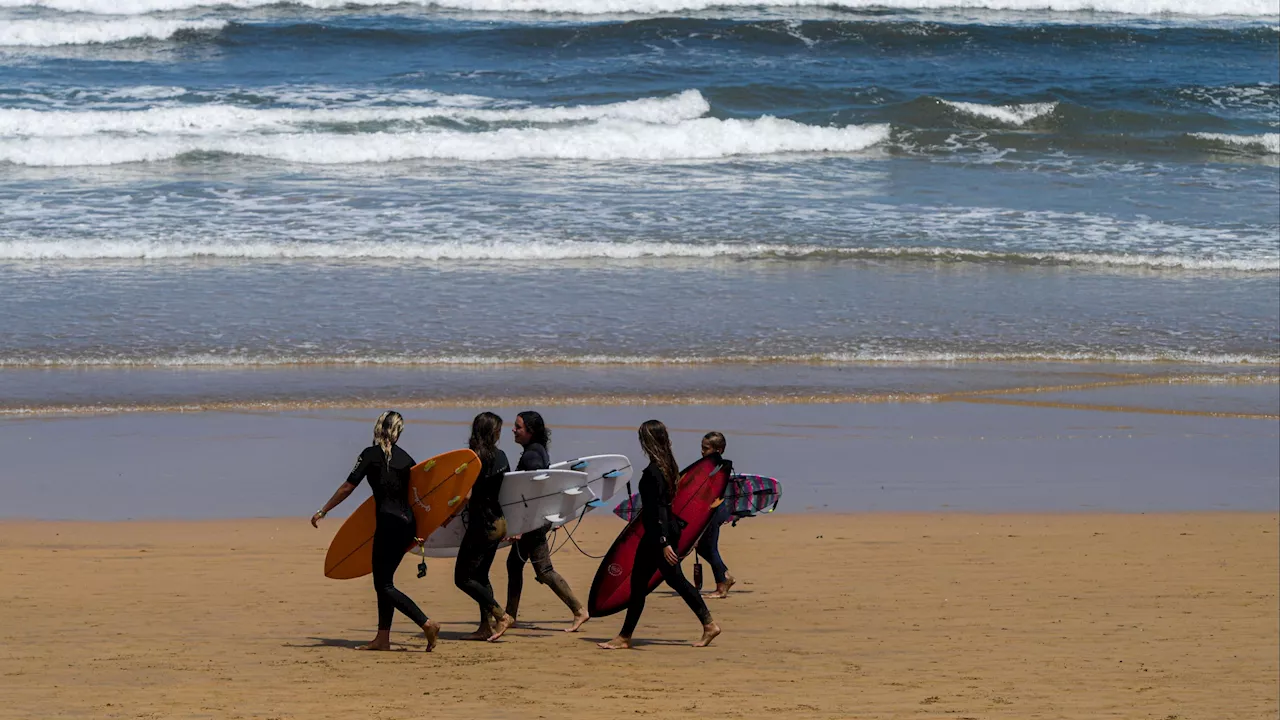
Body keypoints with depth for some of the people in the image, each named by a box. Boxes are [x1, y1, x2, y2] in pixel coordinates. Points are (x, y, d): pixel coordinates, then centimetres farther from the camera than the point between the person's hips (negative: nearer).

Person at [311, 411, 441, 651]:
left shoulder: (371, 454, -5)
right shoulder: (404, 457, 11)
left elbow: (347, 488, -7)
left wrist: (322, 512, 0)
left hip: (388, 522, -7)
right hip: (408, 524, 7)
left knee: (384, 585, -5)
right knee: (383, 581, 14)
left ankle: (428, 624, -16)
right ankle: (382, 638, 12)